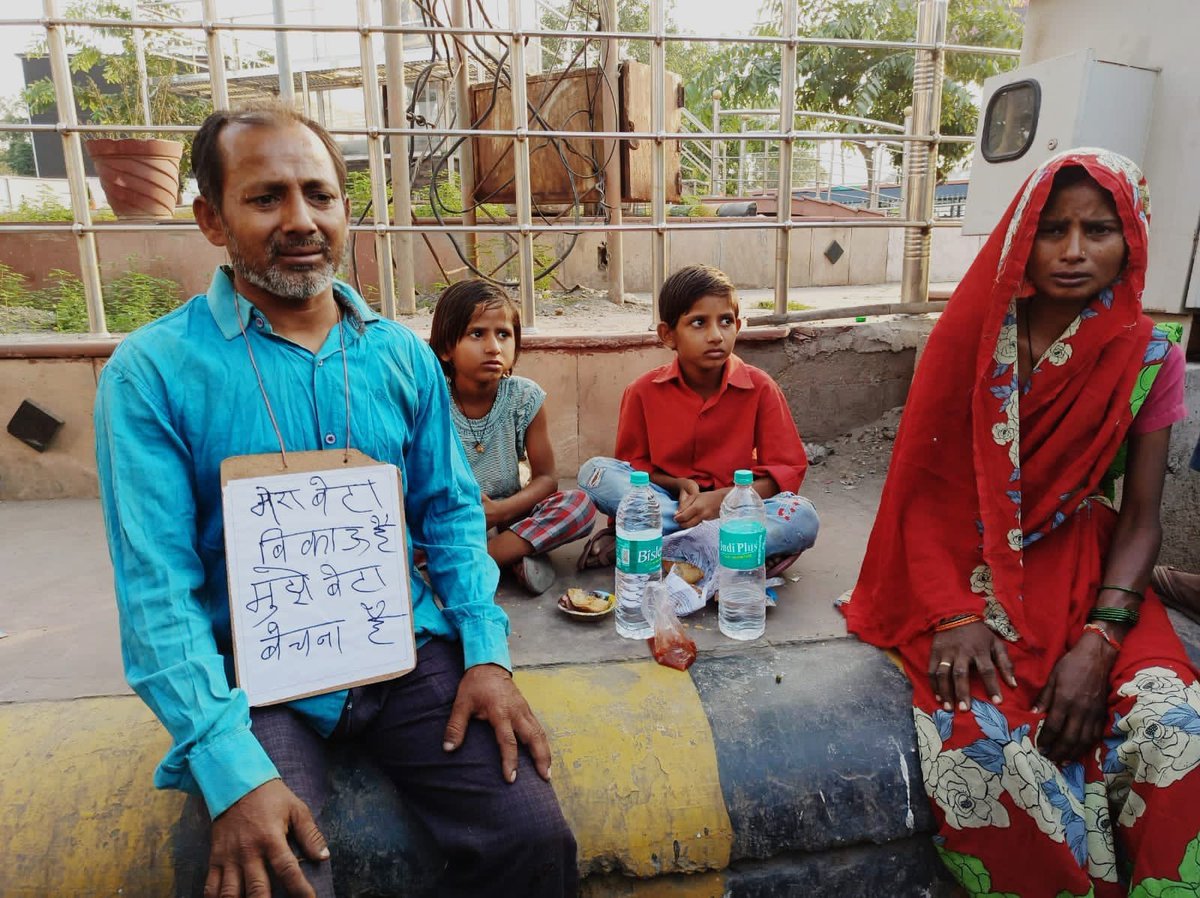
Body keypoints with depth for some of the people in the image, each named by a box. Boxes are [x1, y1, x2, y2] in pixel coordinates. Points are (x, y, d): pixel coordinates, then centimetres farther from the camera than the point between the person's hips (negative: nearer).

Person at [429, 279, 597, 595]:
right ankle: (518, 555, -22)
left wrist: (500, 510, -24)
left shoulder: (525, 397, -9)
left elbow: (546, 477, -5)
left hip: (506, 516, 2)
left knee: (580, 503, -20)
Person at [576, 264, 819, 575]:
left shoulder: (760, 388, -6)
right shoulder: (644, 391, -4)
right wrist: (680, 485, -16)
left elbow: (788, 469, -7)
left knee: (802, 517, -30)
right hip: (665, 502, 1)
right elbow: (630, 464, 4)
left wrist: (722, 498, -22)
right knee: (595, 472, -23)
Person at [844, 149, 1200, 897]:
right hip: (965, 570, -1)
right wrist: (954, 616, -17)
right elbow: (922, 490, -4)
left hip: (1081, 569, 2)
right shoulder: (969, 338, -4)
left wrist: (1100, 639, -17)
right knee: (983, 740, -27)